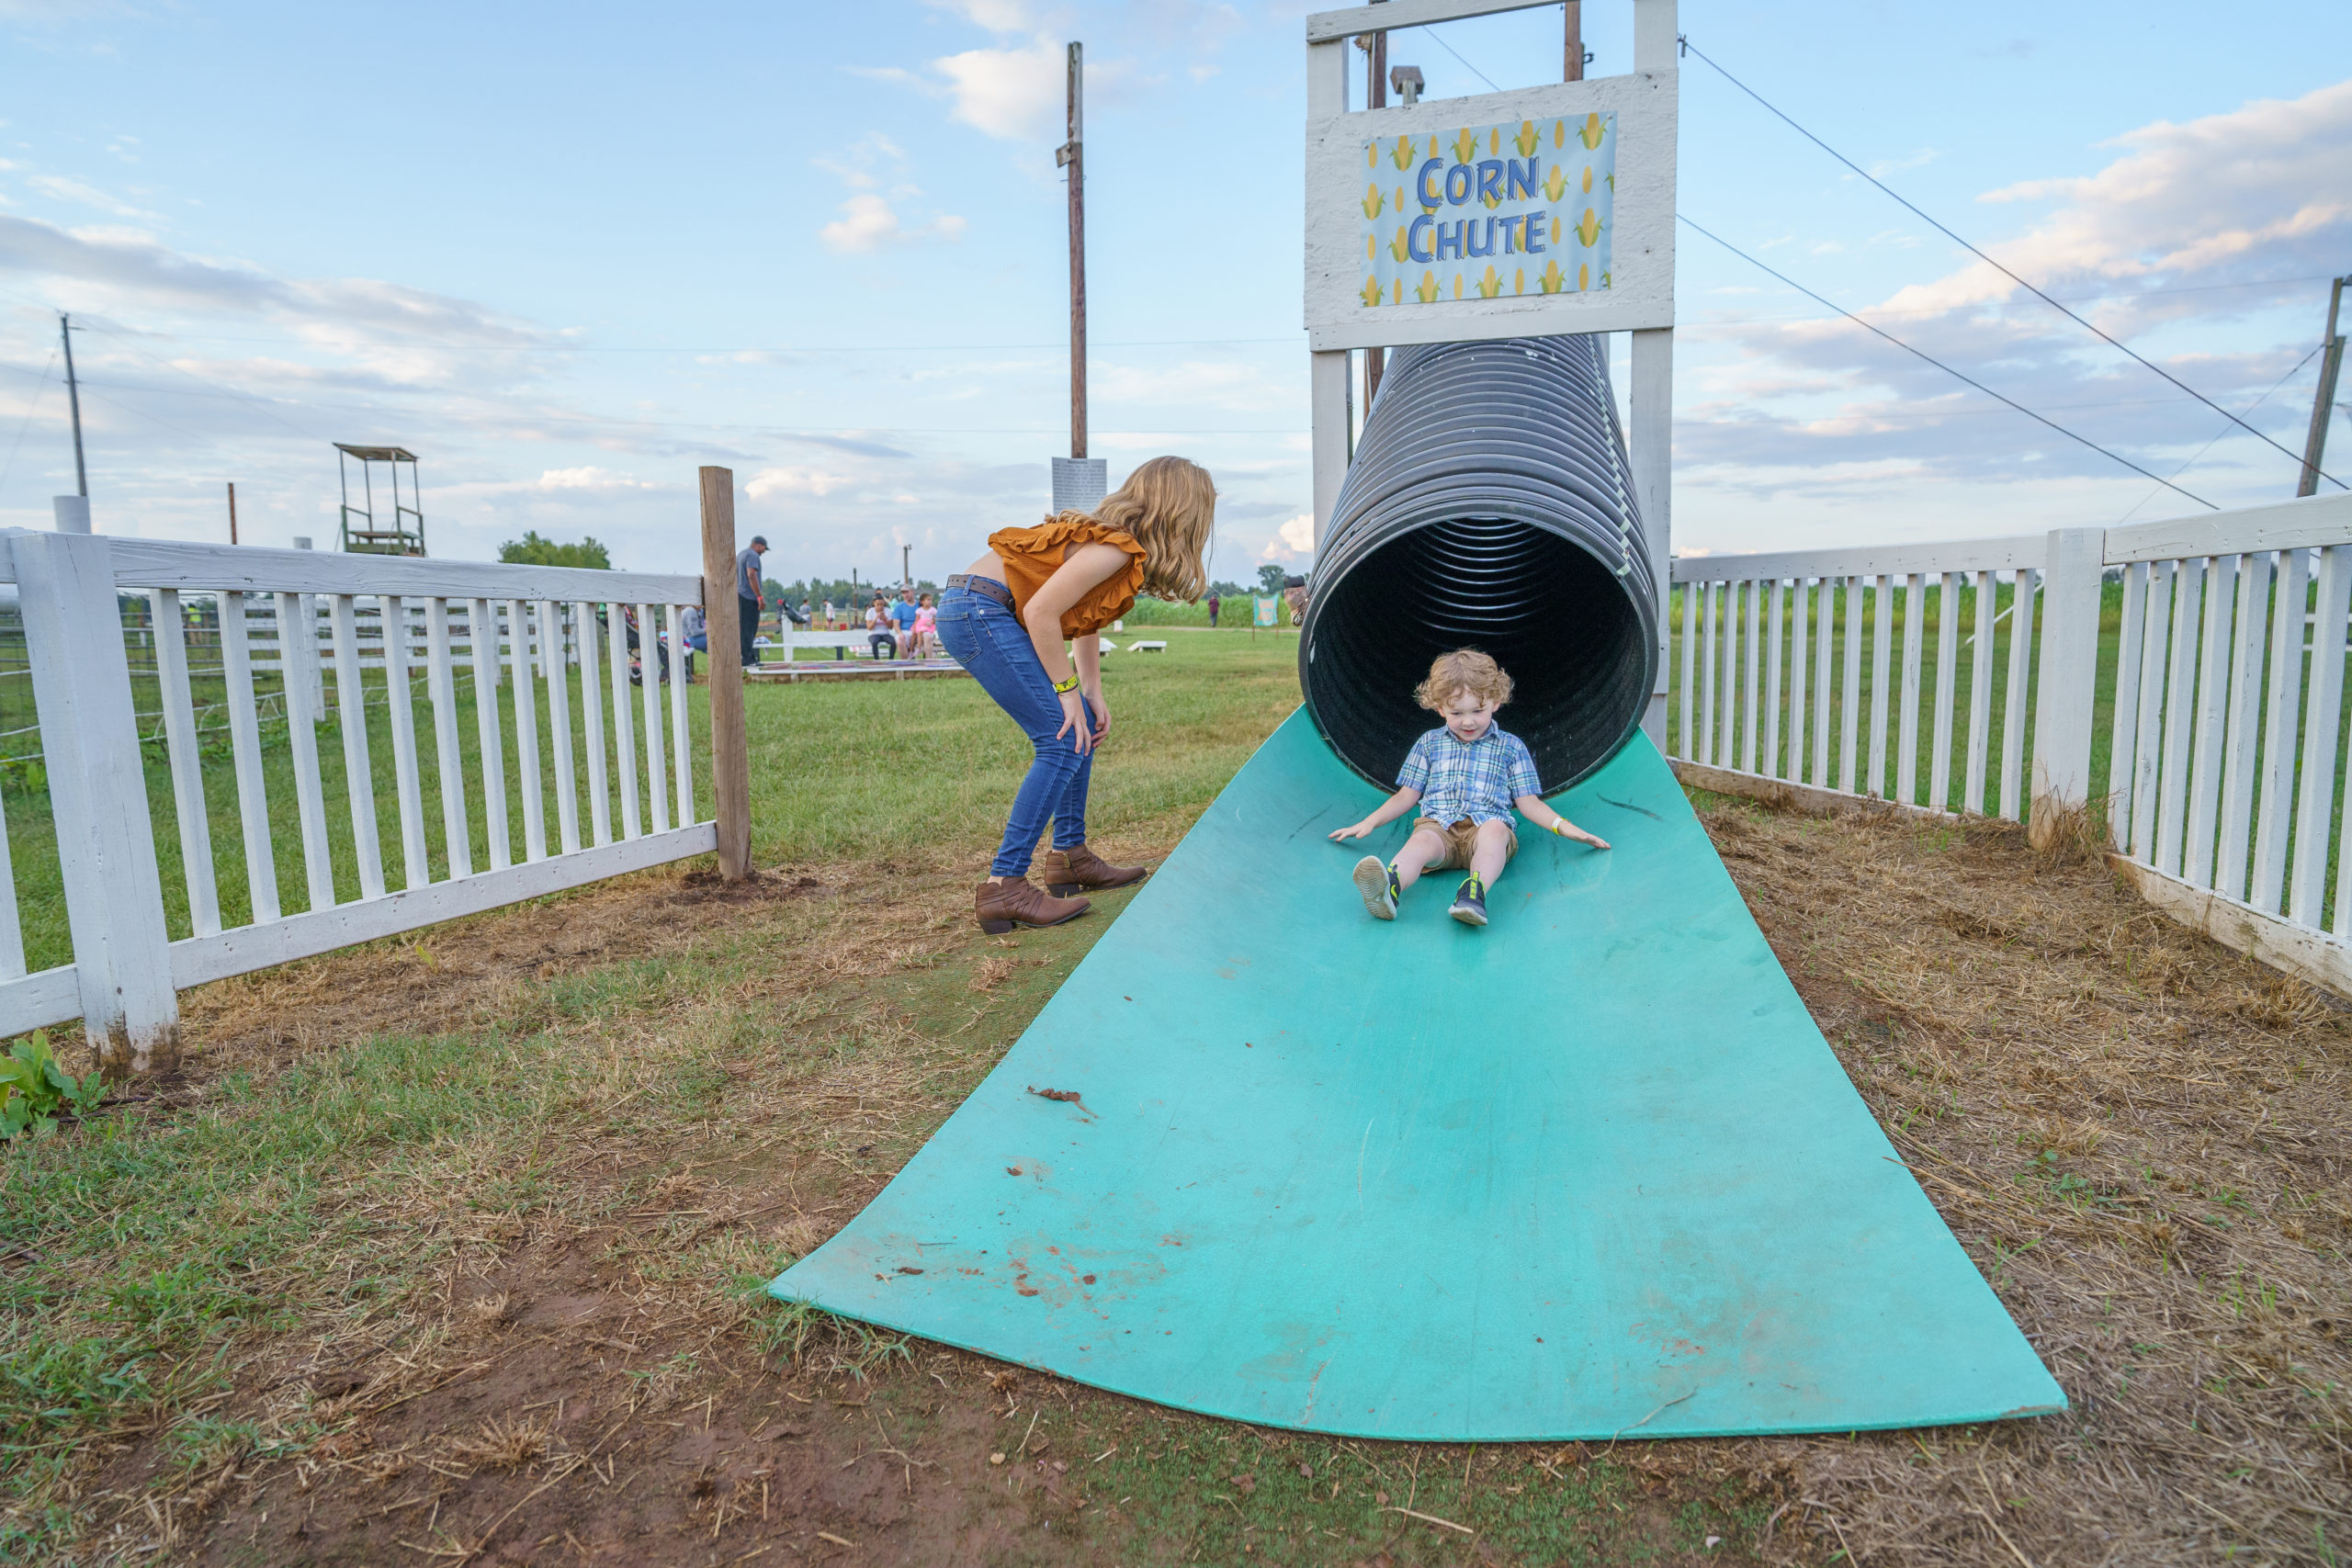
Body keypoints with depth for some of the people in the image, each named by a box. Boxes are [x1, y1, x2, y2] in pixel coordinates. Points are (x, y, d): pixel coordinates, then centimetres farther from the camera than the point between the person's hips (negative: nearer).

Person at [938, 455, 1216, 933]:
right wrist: (1068, 690, -13)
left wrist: (1093, 695, 11)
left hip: (984, 612, 10)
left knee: (1085, 725, 13)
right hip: (978, 612, -10)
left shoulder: (1123, 542, 11)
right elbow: (1041, 613, -22)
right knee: (1064, 743, -13)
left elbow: (1086, 619, 18)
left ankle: (1070, 856, 20)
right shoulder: (1116, 548, -19)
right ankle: (1003, 887, -15)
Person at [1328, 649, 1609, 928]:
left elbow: (1528, 802, 18)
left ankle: (1475, 892, -62)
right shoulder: (1430, 743, 23)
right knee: (1422, 842, -36)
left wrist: (1564, 827, 2)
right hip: (1437, 826, 0)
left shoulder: (1511, 747, 20)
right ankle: (1387, 889, -67)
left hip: (1486, 825, 0)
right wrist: (1369, 823, 12)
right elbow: (1407, 796, 24)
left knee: (1495, 829, -37)